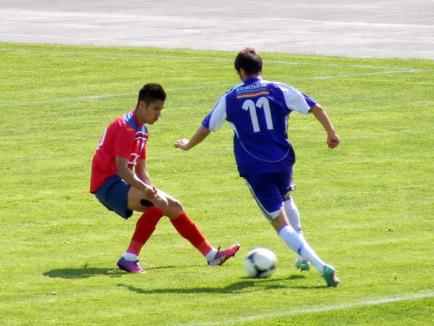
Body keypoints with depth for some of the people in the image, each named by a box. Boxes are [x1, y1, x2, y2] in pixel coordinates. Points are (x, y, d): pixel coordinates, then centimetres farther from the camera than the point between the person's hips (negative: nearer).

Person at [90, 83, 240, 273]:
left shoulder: (141, 130, 15)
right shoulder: (125, 127, -16)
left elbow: (141, 171, 14)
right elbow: (121, 169, -24)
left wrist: (152, 191, -4)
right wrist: (148, 191, -33)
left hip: (119, 185, 10)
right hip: (107, 184, -10)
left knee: (173, 206, 10)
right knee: (160, 203, -28)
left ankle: (212, 255, 17)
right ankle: (129, 259, -28)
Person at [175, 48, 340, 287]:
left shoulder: (230, 99, 3)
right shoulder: (279, 90, 2)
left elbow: (206, 128, 13)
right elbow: (315, 108, -3)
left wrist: (187, 145, 31)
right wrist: (331, 133, 9)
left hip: (254, 169, -2)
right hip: (283, 161, 2)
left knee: (281, 222, -3)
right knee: (286, 200, 34)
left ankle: (320, 264, -21)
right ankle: (303, 258, 37)